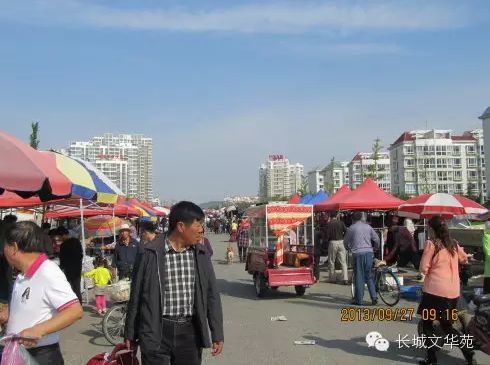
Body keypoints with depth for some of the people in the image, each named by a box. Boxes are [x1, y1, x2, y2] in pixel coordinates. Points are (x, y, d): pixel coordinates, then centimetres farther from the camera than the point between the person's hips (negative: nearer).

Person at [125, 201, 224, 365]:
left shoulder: (201, 254, 2)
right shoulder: (152, 253, -9)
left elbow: (211, 294, 6)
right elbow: (137, 294, -1)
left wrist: (217, 334, 5)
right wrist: (130, 333, 5)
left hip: (190, 331, 3)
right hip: (156, 331, -3)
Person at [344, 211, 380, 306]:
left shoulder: (351, 228, 1)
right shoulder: (368, 226, 10)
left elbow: (346, 242, 8)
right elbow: (376, 239, 11)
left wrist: (349, 248, 29)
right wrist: (376, 248, 29)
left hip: (358, 253, -3)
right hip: (369, 252, 3)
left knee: (359, 277, 2)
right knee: (369, 276, 14)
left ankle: (358, 300, 5)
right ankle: (374, 297, 7)